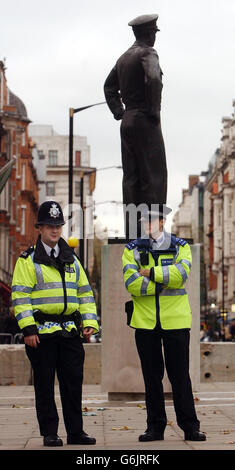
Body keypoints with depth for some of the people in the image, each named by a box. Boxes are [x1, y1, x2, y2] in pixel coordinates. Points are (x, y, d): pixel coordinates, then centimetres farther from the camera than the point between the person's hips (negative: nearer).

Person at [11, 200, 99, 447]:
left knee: (73, 382, 5)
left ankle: (75, 431, 12)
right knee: (45, 384, 2)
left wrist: (89, 321, 7)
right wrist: (28, 328, -15)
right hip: (42, 331, -4)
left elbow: (84, 292, 18)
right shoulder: (28, 260, -1)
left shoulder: (71, 259, 16)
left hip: (70, 331, 4)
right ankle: (49, 433, 10)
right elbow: (20, 295, -7)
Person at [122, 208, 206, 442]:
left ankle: (190, 427, 9)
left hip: (175, 320, -1)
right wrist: (165, 281, -11)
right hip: (145, 321, 1)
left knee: (180, 374, 2)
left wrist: (150, 273, -12)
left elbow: (180, 275, -15)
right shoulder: (132, 249, 6)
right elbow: (131, 283, -10)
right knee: (152, 376, 6)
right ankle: (155, 427, 14)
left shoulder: (180, 246, 5)